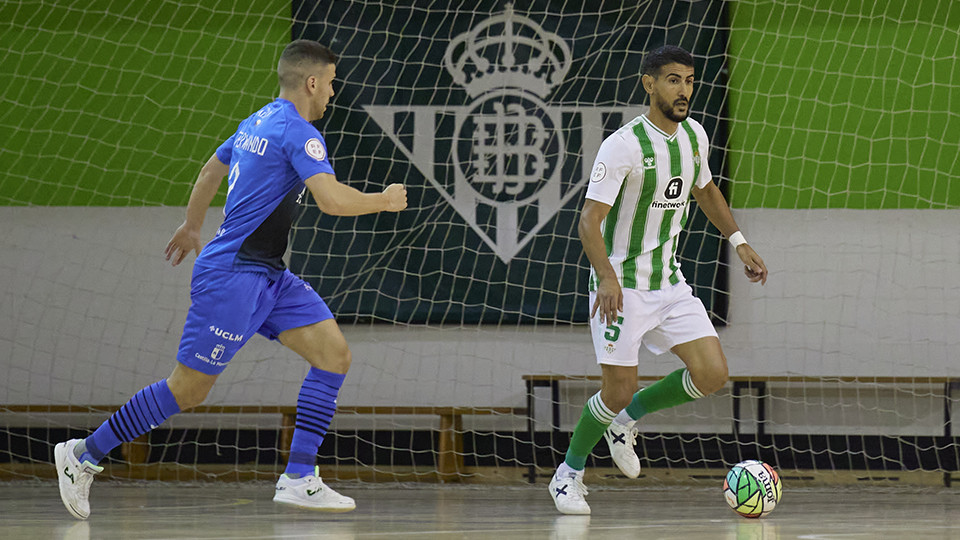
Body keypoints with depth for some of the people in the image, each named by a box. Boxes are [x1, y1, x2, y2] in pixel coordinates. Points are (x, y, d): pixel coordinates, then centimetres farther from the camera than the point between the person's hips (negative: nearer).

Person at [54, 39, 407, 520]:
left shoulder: (257, 123, 14)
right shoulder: (298, 133, -15)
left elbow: (211, 171, 28)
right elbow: (332, 199, -27)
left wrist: (191, 227, 42)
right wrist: (384, 201, -10)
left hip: (268, 275, 10)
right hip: (233, 276, -10)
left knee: (335, 354, 0)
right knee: (189, 390, -5)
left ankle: (298, 479, -1)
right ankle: (84, 454, 8)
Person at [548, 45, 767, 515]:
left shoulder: (694, 135, 3)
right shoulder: (624, 145, -19)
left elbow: (705, 189, 24)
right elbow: (589, 220, -23)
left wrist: (739, 242, 18)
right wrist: (607, 277, -37)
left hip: (669, 282, 6)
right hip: (621, 285, -6)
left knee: (712, 374, -7)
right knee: (618, 391, -6)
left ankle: (627, 420, 17)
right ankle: (568, 475, 18)